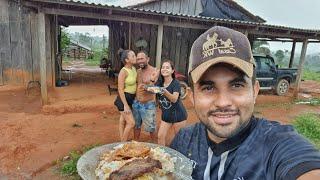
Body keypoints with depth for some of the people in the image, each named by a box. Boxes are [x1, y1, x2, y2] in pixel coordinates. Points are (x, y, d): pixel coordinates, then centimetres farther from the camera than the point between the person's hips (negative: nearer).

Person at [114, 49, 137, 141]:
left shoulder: (134, 69, 3)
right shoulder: (123, 71, -20)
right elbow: (120, 90, -20)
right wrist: (125, 105, -22)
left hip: (131, 98, 8)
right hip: (124, 98, -8)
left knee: (123, 121, 18)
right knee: (131, 123, -7)